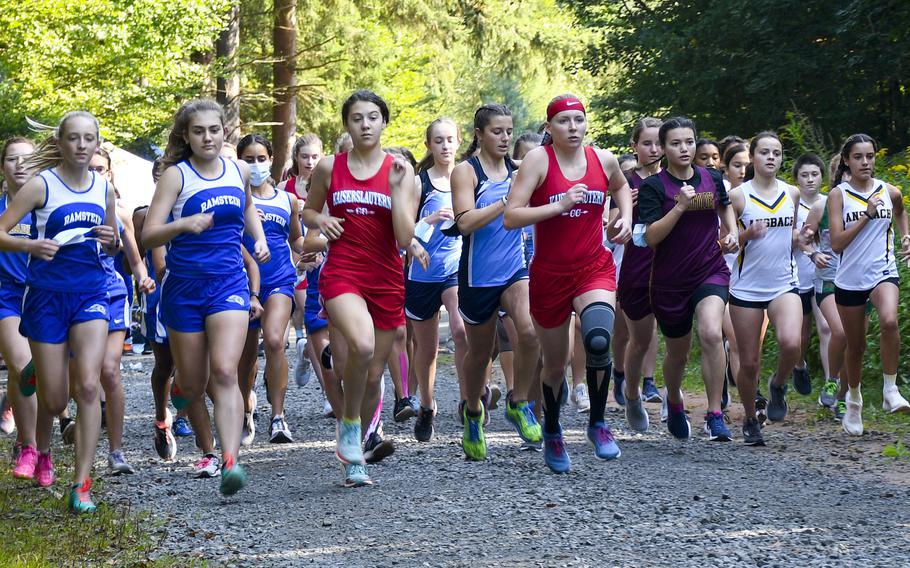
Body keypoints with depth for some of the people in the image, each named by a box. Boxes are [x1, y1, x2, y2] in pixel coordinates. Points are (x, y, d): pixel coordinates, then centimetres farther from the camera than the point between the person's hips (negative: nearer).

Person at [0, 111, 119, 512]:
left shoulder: (104, 188, 7)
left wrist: (110, 240, -3)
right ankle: (42, 453, 39)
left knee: (88, 386, -16)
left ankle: (81, 486, -13)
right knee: (54, 399, 4)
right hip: (47, 295, -2)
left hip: (91, 295, 2)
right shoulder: (41, 185, -6)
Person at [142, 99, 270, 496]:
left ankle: (230, 463, -27)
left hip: (229, 283, 1)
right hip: (184, 285, -1)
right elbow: (148, 235, -13)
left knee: (225, 373, -18)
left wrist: (260, 239, 13)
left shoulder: (239, 171, 6)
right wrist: (184, 224, -31)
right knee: (193, 385, 7)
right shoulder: (176, 175, -6)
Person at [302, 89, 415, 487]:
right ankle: (348, 422, -6)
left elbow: (405, 238, -6)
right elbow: (308, 210, 20)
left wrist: (396, 186, -13)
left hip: (386, 280, 2)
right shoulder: (329, 168, 4)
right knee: (362, 345, -31)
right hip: (342, 274, -2)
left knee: (374, 374, 7)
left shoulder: (400, 171, 1)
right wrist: (320, 220, -2)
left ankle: (354, 459, 26)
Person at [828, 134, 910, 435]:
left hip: (883, 272, 0)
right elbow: (837, 243, -11)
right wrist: (867, 215, -17)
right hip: (850, 278, 0)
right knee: (855, 346, 11)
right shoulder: (838, 195, -3)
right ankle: (853, 400, 35)